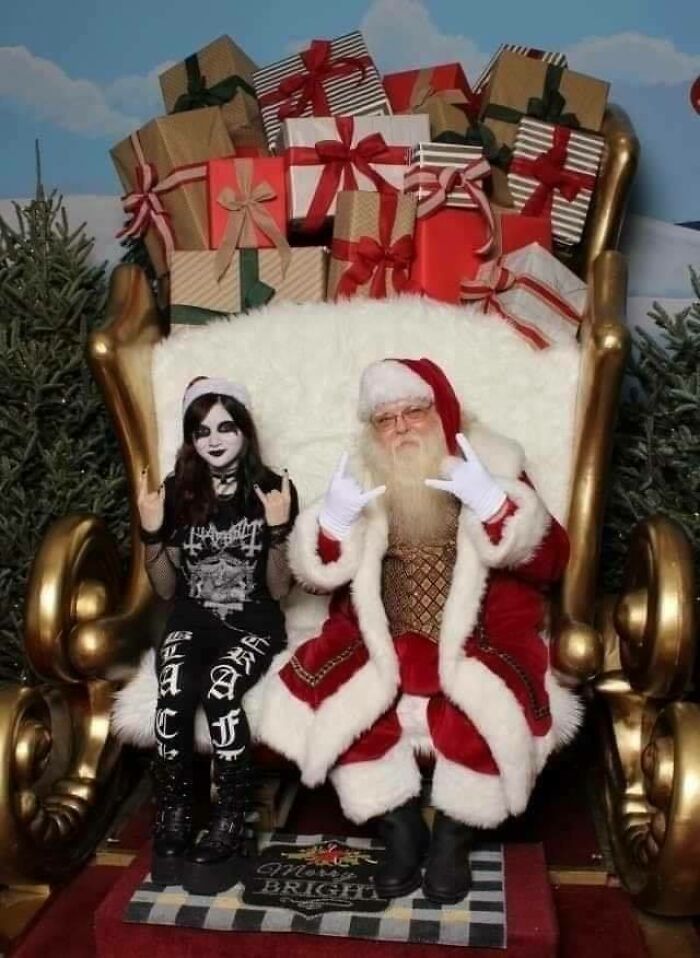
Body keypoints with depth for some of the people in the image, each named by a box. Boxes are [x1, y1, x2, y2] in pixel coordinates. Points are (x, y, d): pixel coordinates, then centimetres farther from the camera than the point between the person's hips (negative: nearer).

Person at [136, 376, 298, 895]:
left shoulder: (274, 490, -3)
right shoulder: (177, 492, 3)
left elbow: (279, 590, -3)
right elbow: (166, 589, 8)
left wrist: (278, 530, -18)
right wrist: (152, 532, -7)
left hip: (254, 624, -2)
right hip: (192, 621, 2)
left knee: (220, 689, -33)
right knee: (174, 692, -30)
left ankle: (230, 825, -18)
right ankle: (172, 819, -12)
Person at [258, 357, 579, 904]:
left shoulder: (492, 465, 2)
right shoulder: (360, 480, 7)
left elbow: (551, 562, -8)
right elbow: (315, 576, 2)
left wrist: (492, 504, -24)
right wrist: (333, 519, -18)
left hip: (478, 643, -2)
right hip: (383, 644, 2)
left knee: (495, 707, -30)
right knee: (328, 694, -23)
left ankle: (454, 835, -2)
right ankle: (401, 828, -2)